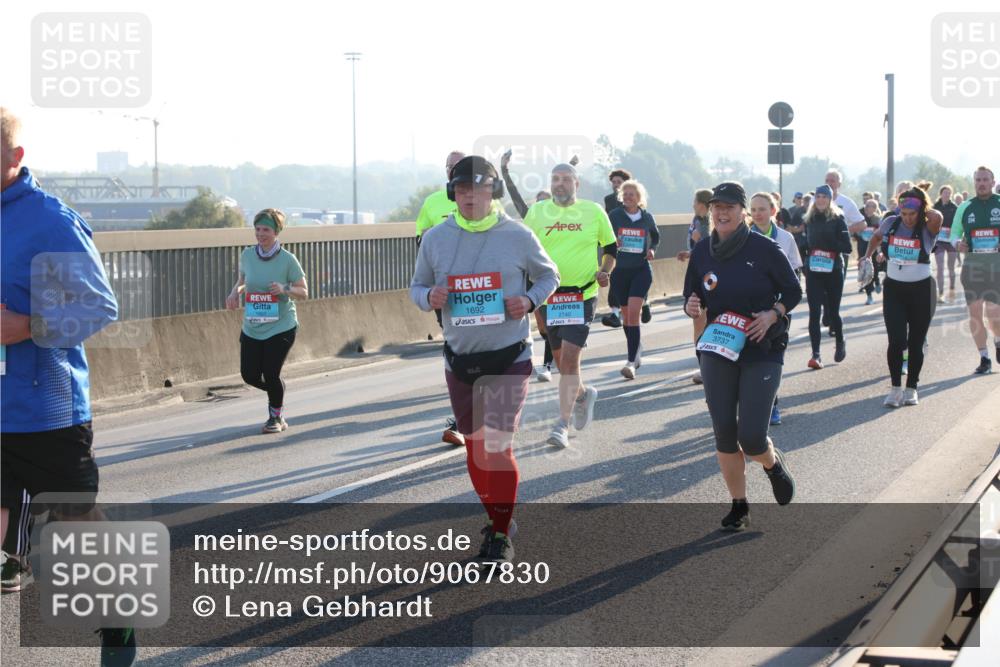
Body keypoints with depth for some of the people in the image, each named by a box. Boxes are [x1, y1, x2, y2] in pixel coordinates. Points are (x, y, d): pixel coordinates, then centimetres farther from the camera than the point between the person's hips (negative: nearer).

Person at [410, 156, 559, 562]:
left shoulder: (517, 236, -6)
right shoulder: (436, 239, 1)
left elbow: (548, 276, 9)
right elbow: (417, 286, 12)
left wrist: (529, 300, -11)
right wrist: (429, 297, -12)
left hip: (509, 359, -4)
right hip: (460, 360, 4)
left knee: (497, 446, -12)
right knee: (475, 448, 12)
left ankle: (502, 536, 1)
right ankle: (497, 519, 31)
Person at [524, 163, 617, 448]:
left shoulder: (593, 211, 1)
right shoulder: (536, 212, 4)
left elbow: (611, 247, 12)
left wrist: (604, 272, -5)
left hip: (582, 295, -3)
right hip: (548, 295, 3)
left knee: (569, 357, -14)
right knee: (561, 359, 14)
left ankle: (562, 424, -11)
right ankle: (583, 395, 44)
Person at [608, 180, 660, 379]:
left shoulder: (646, 217, 3)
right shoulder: (614, 215, -1)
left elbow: (656, 237, 21)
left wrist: (652, 249, 1)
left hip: (641, 270, -1)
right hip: (619, 270, 2)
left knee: (633, 313, -15)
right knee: (626, 314, 12)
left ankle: (631, 362, -18)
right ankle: (637, 350, 35)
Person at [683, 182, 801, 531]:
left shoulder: (765, 249, -9)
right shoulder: (701, 252, 2)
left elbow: (793, 291, 1)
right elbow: (691, 297, 12)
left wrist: (773, 314, -16)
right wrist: (691, 307, -11)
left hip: (763, 351, -4)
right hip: (717, 348, 4)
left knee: (751, 437, -11)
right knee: (724, 433, 1)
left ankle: (773, 463, 26)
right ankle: (739, 506, 18)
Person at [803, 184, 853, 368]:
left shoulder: (837, 219, -2)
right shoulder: (809, 219, 8)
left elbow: (847, 247, -7)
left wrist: (830, 245, -21)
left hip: (833, 271, -2)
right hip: (813, 271, 2)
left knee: (833, 311, 8)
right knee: (814, 312, -7)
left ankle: (840, 343, 35)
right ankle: (816, 354, -7)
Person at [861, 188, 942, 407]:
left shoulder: (927, 228, -12)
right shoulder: (891, 223, -1)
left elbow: (937, 218, -37)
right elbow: (876, 237, 22)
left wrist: (920, 209, -19)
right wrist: (867, 257, 13)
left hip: (921, 290, -2)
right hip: (894, 288, 2)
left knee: (916, 342, 6)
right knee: (896, 341, -7)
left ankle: (911, 389, 19)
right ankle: (895, 388, 3)